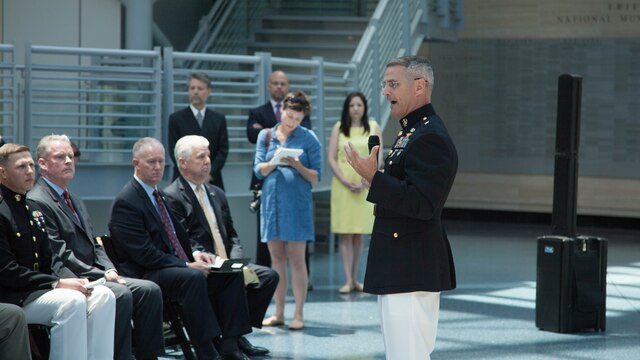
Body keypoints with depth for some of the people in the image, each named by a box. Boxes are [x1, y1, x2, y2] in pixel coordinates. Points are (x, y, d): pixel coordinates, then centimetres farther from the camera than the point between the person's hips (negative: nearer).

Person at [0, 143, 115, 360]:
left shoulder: (33, 209, 18)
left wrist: (71, 279, -3)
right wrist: (57, 283, -19)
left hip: (39, 288, 9)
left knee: (103, 295, -11)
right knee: (72, 301, -31)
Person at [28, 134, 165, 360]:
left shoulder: (74, 201, 23)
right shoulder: (37, 202, -10)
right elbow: (58, 254, -16)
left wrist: (110, 269, 0)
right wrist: (101, 275, -16)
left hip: (93, 276, 9)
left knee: (149, 290, -7)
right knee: (121, 294, -29)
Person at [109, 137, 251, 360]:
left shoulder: (159, 194, 18)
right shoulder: (126, 202, -11)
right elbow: (144, 254, -17)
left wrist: (195, 254, 3)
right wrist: (187, 265, -18)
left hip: (176, 265, 9)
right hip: (145, 275, -9)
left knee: (231, 274, -5)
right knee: (194, 278, -35)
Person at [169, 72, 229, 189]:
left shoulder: (219, 119, 11)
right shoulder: (176, 118, 5)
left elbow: (223, 149, 6)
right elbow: (174, 151, -1)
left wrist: (210, 173, -7)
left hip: (212, 181, 2)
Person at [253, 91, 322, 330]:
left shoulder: (309, 139, 0)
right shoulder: (266, 136, 9)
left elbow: (316, 176, -2)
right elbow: (259, 170, 4)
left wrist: (297, 165, -18)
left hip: (297, 203, -3)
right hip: (272, 201, 3)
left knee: (296, 259, -5)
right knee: (277, 259, 7)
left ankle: (298, 315, -1)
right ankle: (278, 313, 12)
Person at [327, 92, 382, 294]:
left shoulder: (374, 128, 7)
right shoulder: (338, 128, 6)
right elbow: (331, 158, 1)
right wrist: (345, 182, -11)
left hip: (366, 185, 1)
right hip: (342, 184, -1)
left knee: (359, 234, 3)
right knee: (345, 233, -4)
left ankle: (354, 278, 11)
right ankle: (348, 280, -5)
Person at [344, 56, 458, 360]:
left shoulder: (430, 138, -17)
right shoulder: (411, 133, 17)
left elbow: (422, 204, -25)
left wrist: (373, 177, -28)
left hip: (412, 271, -11)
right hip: (400, 269, 11)